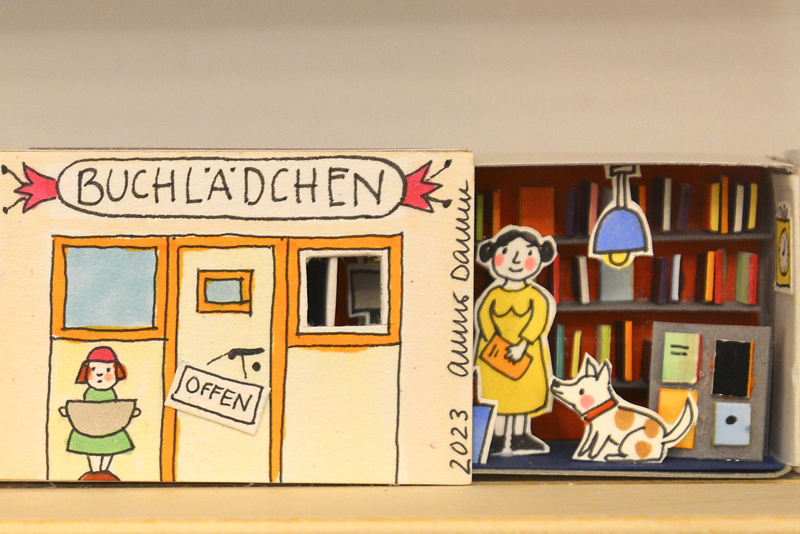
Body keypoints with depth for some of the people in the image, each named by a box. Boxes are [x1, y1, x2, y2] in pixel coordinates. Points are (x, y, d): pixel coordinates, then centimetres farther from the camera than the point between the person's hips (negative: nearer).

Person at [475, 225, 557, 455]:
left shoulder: (535, 295, 0)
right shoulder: (492, 294, 2)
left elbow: (538, 320, -7)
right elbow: (483, 317, -3)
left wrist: (522, 345, -16)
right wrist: (494, 343, -15)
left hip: (527, 352, 0)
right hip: (495, 352, 0)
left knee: (524, 393, 4)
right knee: (496, 395, 4)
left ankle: (520, 436, 17)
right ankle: (498, 437, 15)